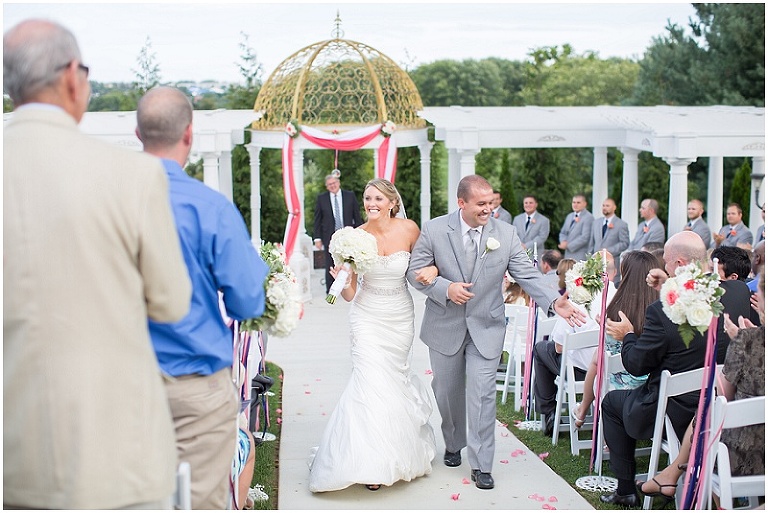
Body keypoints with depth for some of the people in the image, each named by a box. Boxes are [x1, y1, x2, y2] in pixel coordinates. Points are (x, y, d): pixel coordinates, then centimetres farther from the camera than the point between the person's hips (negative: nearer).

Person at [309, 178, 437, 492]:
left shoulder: (409, 229, -9)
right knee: (371, 382, -11)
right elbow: (349, 294, -10)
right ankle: (372, 463, -1)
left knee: (395, 379, 12)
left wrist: (432, 269, -12)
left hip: (401, 318, 2)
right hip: (368, 318, -2)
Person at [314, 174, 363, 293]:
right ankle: (330, 290, 9)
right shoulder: (321, 198, 4)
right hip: (330, 237, 0)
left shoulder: (350, 196, 4)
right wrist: (317, 238, -1)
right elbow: (317, 220, 5)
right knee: (330, 265, 1)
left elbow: (357, 216, 7)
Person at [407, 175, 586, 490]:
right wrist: (446, 288, -21)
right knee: (447, 392, 16)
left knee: (482, 394, -5)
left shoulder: (506, 234, -6)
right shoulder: (434, 230, -9)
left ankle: (481, 464, 4)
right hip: (445, 326, 1)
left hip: (486, 328, 0)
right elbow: (415, 271, -5)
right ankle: (453, 445, 41)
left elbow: (527, 274, -8)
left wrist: (554, 302, -24)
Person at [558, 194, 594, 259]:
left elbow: (584, 237, -16)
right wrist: (563, 242, 0)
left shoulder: (588, 217, -9)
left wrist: (568, 246, -12)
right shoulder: (569, 216, 19)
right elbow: (563, 233, 23)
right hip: (568, 256, 7)